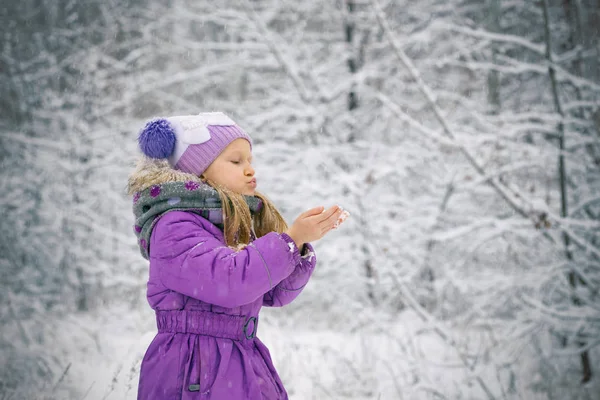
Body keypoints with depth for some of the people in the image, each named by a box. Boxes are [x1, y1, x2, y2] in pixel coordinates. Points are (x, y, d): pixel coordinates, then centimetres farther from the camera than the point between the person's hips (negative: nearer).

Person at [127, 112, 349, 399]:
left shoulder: (235, 226, 14)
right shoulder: (174, 227, -12)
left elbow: (276, 294, 12)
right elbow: (229, 280, -26)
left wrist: (301, 240, -3)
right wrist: (291, 238, -23)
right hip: (196, 372, -8)